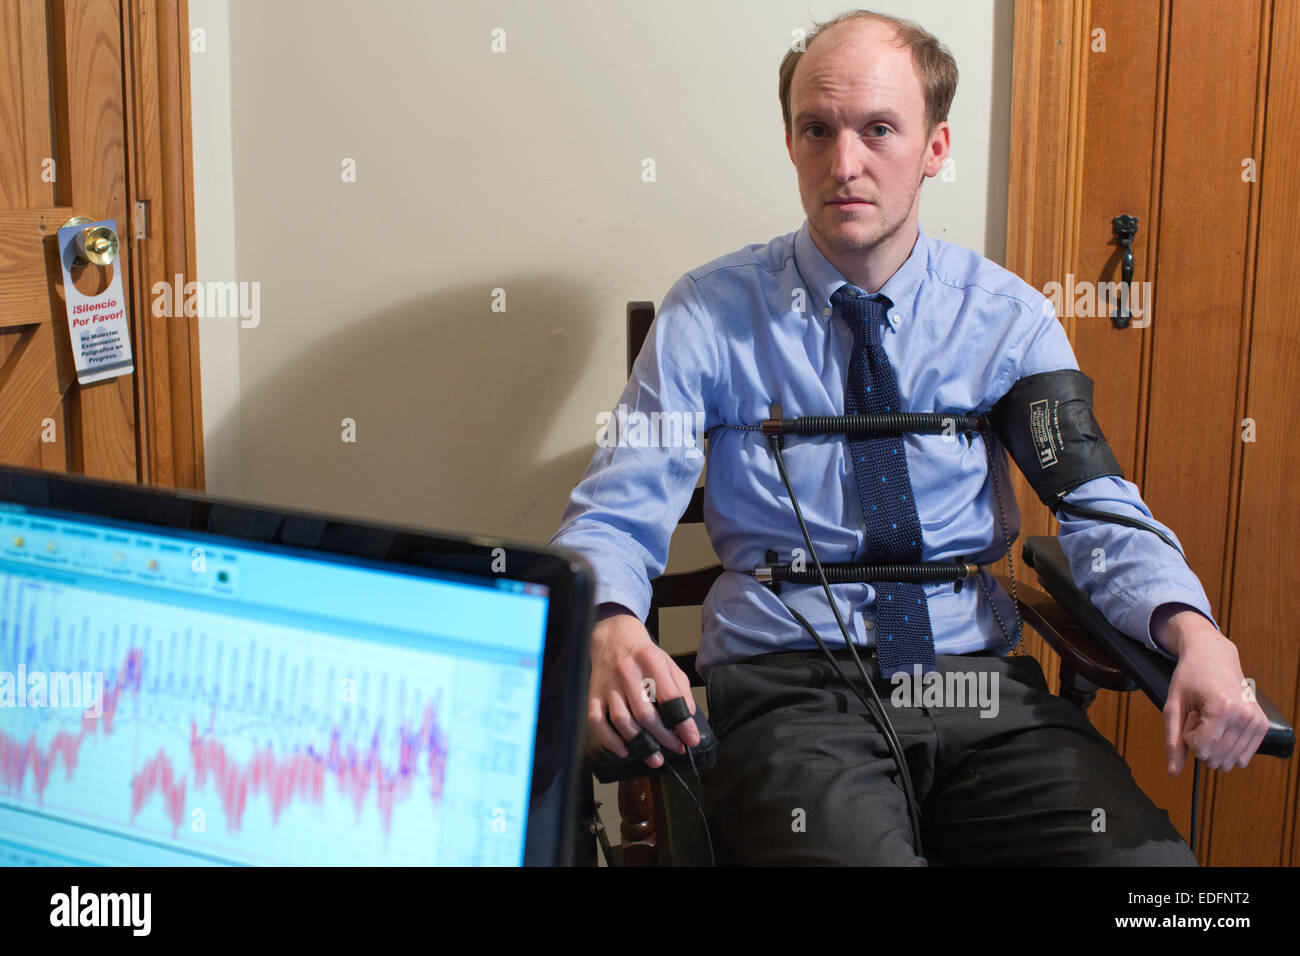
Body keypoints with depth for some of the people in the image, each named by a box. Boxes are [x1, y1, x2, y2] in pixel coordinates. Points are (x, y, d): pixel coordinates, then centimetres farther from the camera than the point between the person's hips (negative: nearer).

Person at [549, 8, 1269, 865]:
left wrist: (1194, 632, -17)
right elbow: (614, 517, -1)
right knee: (853, 851, -36)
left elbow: (1102, 517, 5)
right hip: (787, 688, -3)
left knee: (1148, 856, -24)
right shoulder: (711, 316, 2)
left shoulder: (1010, 317, 7)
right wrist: (612, 631, -24)